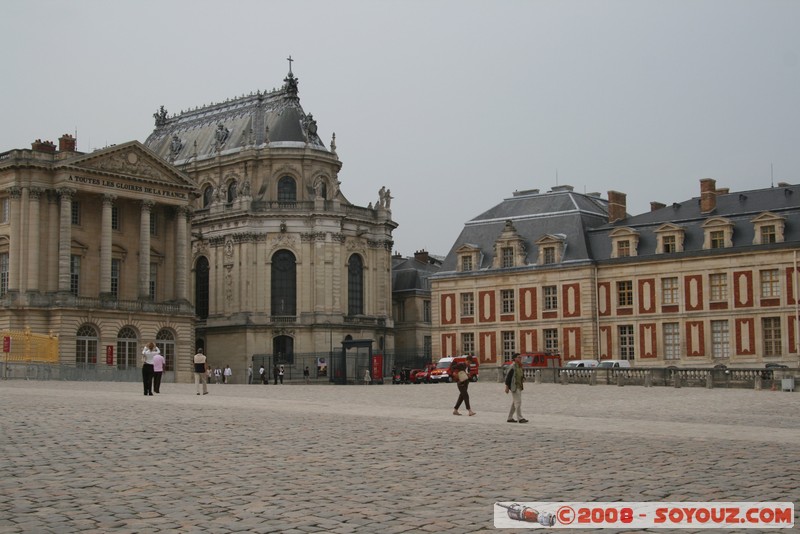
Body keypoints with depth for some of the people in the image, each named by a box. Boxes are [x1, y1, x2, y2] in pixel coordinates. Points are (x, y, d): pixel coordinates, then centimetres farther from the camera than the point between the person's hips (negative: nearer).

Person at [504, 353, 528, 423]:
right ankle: (520, 418, -11)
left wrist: (523, 378, 0)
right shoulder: (512, 367, -13)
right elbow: (507, 376, -15)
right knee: (518, 402, -12)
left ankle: (510, 418, 18)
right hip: (514, 387, -9)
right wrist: (507, 387, -17)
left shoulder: (520, 367, 13)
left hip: (519, 387, 9)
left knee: (514, 403, 12)